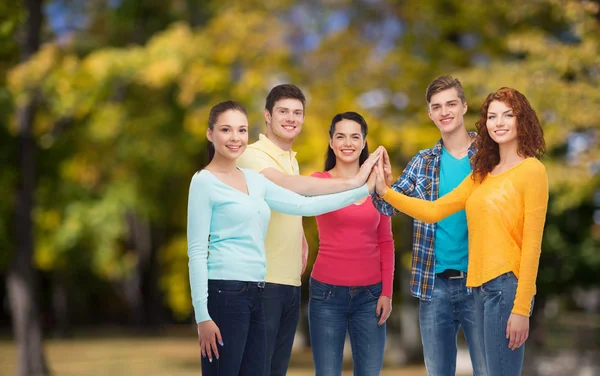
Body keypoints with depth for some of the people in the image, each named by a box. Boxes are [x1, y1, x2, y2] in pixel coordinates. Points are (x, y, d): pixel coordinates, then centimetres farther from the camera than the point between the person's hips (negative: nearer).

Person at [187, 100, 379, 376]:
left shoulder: (254, 180, 15)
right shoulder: (204, 182, -5)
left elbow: (304, 205, 13)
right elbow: (197, 251, -9)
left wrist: (364, 190, 8)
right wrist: (202, 315, -15)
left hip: (255, 294, 7)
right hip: (224, 292, -7)